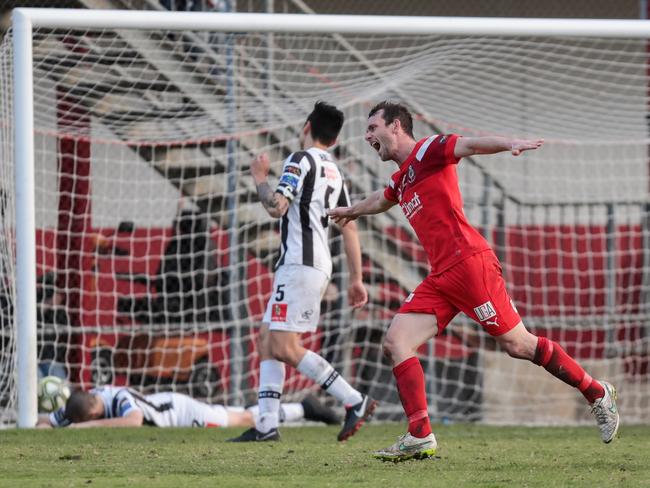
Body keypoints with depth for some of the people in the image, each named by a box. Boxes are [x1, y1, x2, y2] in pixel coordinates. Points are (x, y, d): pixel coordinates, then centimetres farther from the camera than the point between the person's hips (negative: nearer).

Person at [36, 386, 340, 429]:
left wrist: (91, 426, -59)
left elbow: (133, 421, -62)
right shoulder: (77, 408, -19)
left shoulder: (119, 399, -41)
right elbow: (46, 421, -9)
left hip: (180, 412, -7)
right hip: (163, 405, 7)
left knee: (245, 420, 11)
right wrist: (44, 428, -33)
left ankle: (303, 409, 29)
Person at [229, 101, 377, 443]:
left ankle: (355, 402, -15)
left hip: (299, 264, -10)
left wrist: (260, 179, -2)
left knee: (285, 347, -13)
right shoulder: (334, 172, 19)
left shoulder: (301, 160, -8)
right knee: (267, 339, 10)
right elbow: (349, 228, 18)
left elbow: (277, 207, -20)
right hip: (318, 264, 10)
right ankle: (267, 425, 4)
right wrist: (356, 279, 19)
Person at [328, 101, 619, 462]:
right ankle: (420, 438, -8)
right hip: (441, 279, 9)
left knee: (517, 344, -8)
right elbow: (381, 201, 47)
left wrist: (509, 144, -39)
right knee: (395, 342, -4)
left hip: (469, 264, -9)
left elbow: (468, 145, -20)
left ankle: (597, 394, 7)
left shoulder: (426, 152, -2)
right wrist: (351, 212, 67)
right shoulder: (400, 181, 23)